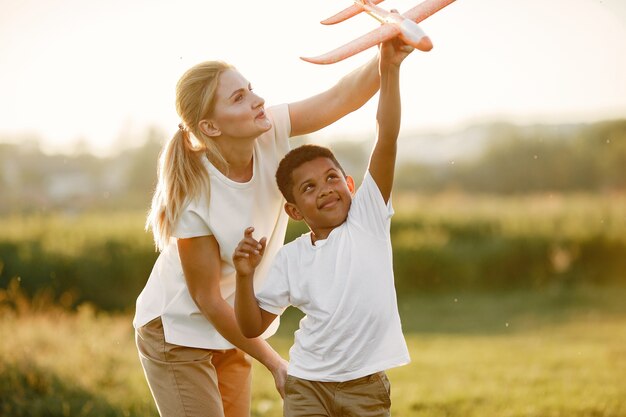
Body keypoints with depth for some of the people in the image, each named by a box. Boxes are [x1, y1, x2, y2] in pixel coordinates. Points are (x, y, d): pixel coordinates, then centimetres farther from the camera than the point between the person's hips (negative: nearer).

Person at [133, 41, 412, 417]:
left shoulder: (269, 134, -15)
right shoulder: (194, 197, -29)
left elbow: (341, 97, -25)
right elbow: (207, 298, -21)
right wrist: (274, 363, -15)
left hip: (229, 331, 7)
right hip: (176, 333, -6)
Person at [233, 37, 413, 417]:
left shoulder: (368, 216, -3)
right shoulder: (290, 259, 0)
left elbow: (388, 139, -13)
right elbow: (252, 327, 3)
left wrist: (390, 71, -21)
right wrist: (245, 277, -14)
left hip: (367, 385, -1)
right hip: (308, 384, 1)